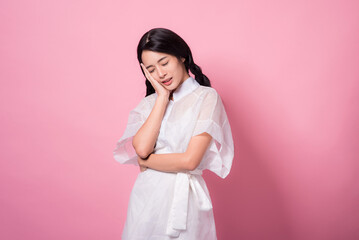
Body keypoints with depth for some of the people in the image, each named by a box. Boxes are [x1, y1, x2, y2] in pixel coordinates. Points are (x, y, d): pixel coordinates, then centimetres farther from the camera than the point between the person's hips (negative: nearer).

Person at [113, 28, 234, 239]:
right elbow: (141, 148, -10)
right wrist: (162, 97, -5)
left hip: (183, 197, -4)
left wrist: (145, 161, -2)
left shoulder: (206, 97, -6)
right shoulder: (149, 103, 9)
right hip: (145, 196, 4)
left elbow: (190, 161, -15)